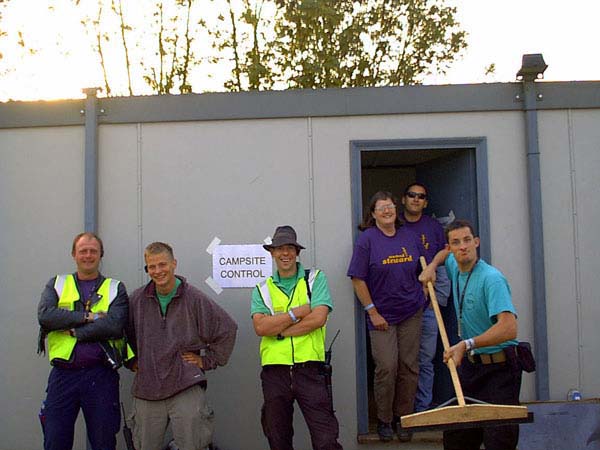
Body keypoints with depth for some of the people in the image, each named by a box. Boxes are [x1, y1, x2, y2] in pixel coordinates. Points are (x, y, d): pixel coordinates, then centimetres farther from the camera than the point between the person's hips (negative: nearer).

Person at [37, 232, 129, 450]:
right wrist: (88, 316, -11)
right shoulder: (57, 284, 12)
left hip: (101, 375, -1)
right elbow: (45, 315, -8)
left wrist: (74, 331, -11)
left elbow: (114, 326, -11)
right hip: (63, 374, 1)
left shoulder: (115, 288, 7)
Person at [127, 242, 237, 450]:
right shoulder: (137, 299, 6)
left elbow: (227, 329, 1)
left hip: (186, 388, -3)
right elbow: (126, 333, 23)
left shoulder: (194, 298, -3)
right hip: (146, 389, 3)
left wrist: (207, 360, 1)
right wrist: (132, 360, 13)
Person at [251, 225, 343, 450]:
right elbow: (260, 327, -7)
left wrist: (278, 329, -7)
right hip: (274, 371, 3)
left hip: (309, 369, -2)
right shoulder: (262, 289, 9)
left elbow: (318, 318, -10)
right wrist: (297, 313, -9)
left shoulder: (315, 278, 5)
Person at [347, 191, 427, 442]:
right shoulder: (367, 239, -6)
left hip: (411, 313, 4)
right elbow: (358, 280, -8)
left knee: (409, 367, 6)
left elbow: (424, 269, 19)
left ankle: (403, 418, 19)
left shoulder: (409, 236, 6)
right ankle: (384, 420, 11)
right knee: (386, 367, -6)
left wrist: (423, 296, 8)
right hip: (382, 316, -4)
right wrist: (372, 312, -10)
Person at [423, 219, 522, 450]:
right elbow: (446, 253, 34)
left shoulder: (491, 278, -20)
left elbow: (509, 328, -32)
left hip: (499, 368, -8)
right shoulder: (454, 267, 6)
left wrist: (467, 345, -38)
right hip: (469, 364, 8)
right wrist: (432, 265, 14)